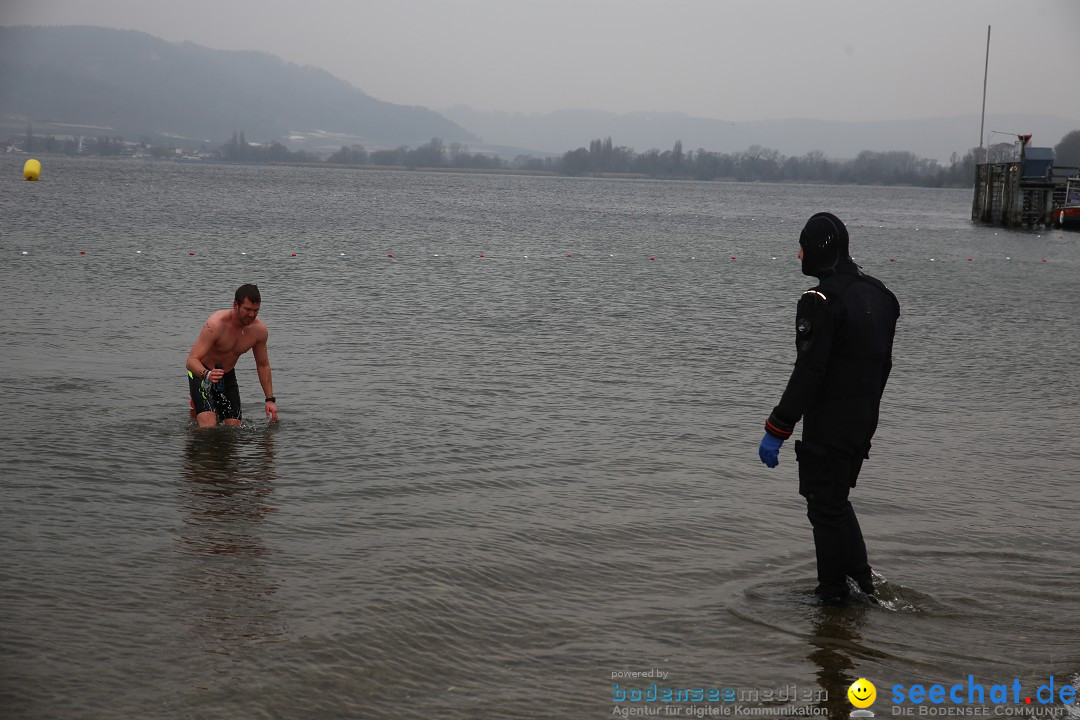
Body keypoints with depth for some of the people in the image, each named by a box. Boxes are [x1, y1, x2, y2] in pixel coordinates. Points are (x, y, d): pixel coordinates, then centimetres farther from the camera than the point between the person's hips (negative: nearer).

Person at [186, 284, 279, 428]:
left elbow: (263, 365, 2)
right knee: (208, 427, -20)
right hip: (201, 374, -5)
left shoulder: (259, 330, -14)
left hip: (228, 377, 5)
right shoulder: (216, 324, -31)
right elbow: (191, 361, -35)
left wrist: (270, 399, -1)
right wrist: (207, 374, -57)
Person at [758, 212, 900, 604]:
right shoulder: (878, 293, 9)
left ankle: (833, 593, 9)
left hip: (828, 423, -9)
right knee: (837, 501, 22)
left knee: (824, 508, 2)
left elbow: (808, 371, -22)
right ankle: (862, 581, 24)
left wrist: (777, 429, -19)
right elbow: (883, 362, 14)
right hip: (865, 420, 9)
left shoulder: (822, 301, -19)